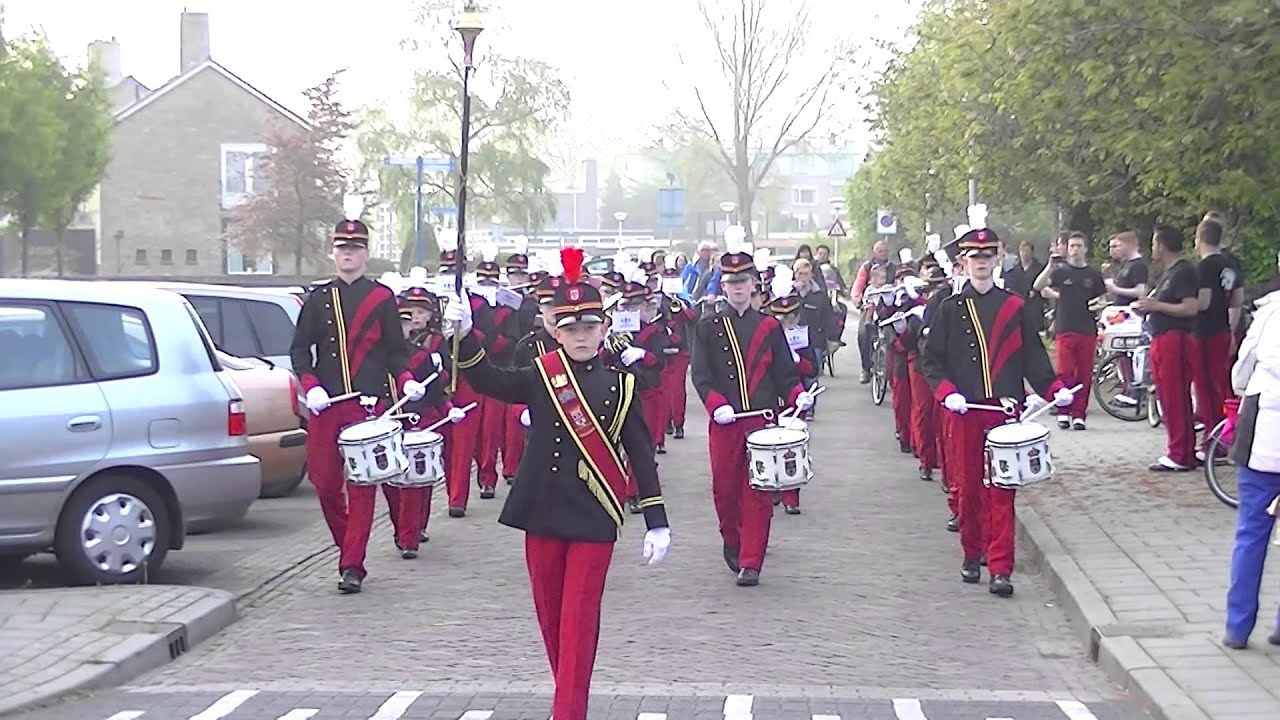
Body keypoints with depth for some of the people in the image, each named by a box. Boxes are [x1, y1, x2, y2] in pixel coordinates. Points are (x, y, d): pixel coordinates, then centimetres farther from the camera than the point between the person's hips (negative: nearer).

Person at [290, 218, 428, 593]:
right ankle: (348, 546, 26)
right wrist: (310, 386, -7)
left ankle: (353, 566, -3)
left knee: (362, 485, -4)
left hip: (368, 405, -2)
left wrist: (406, 380, -10)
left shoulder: (383, 298, 6)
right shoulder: (318, 299, 11)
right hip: (325, 406, 3)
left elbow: (396, 350, 8)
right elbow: (299, 348, 9)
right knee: (325, 482, 4)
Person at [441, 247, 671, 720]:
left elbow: (641, 455, 1)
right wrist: (464, 336, -30)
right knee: (550, 614, 11)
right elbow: (487, 381, -13)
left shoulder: (621, 385, 1)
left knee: (579, 618, -4)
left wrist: (656, 522, -2)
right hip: (543, 512, 2)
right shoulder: (540, 377, 2)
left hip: (594, 519, -2)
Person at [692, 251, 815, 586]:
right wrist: (716, 405, -17)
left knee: (759, 492, -3)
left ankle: (751, 562, -1)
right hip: (724, 422, 0)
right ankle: (732, 544, 31)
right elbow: (700, 374, -2)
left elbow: (785, 373, 9)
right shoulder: (707, 328, 6)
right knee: (725, 489, 6)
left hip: (763, 421, 0)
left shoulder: (769, 327, 9)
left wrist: (797, 395, -11)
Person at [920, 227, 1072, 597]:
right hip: (965, 411, 0)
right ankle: (972, 555, 23)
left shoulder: (1015, 307, 8)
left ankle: (1000, 569, -5)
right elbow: (931, 359, 4)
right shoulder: (950, 309, 5)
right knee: (968, 486, 7)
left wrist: (1054, 388, -4)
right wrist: (947, 392, -11)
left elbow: (1032, 355, 10)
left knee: (1002, 490, -3)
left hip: (1005, 410, 0)